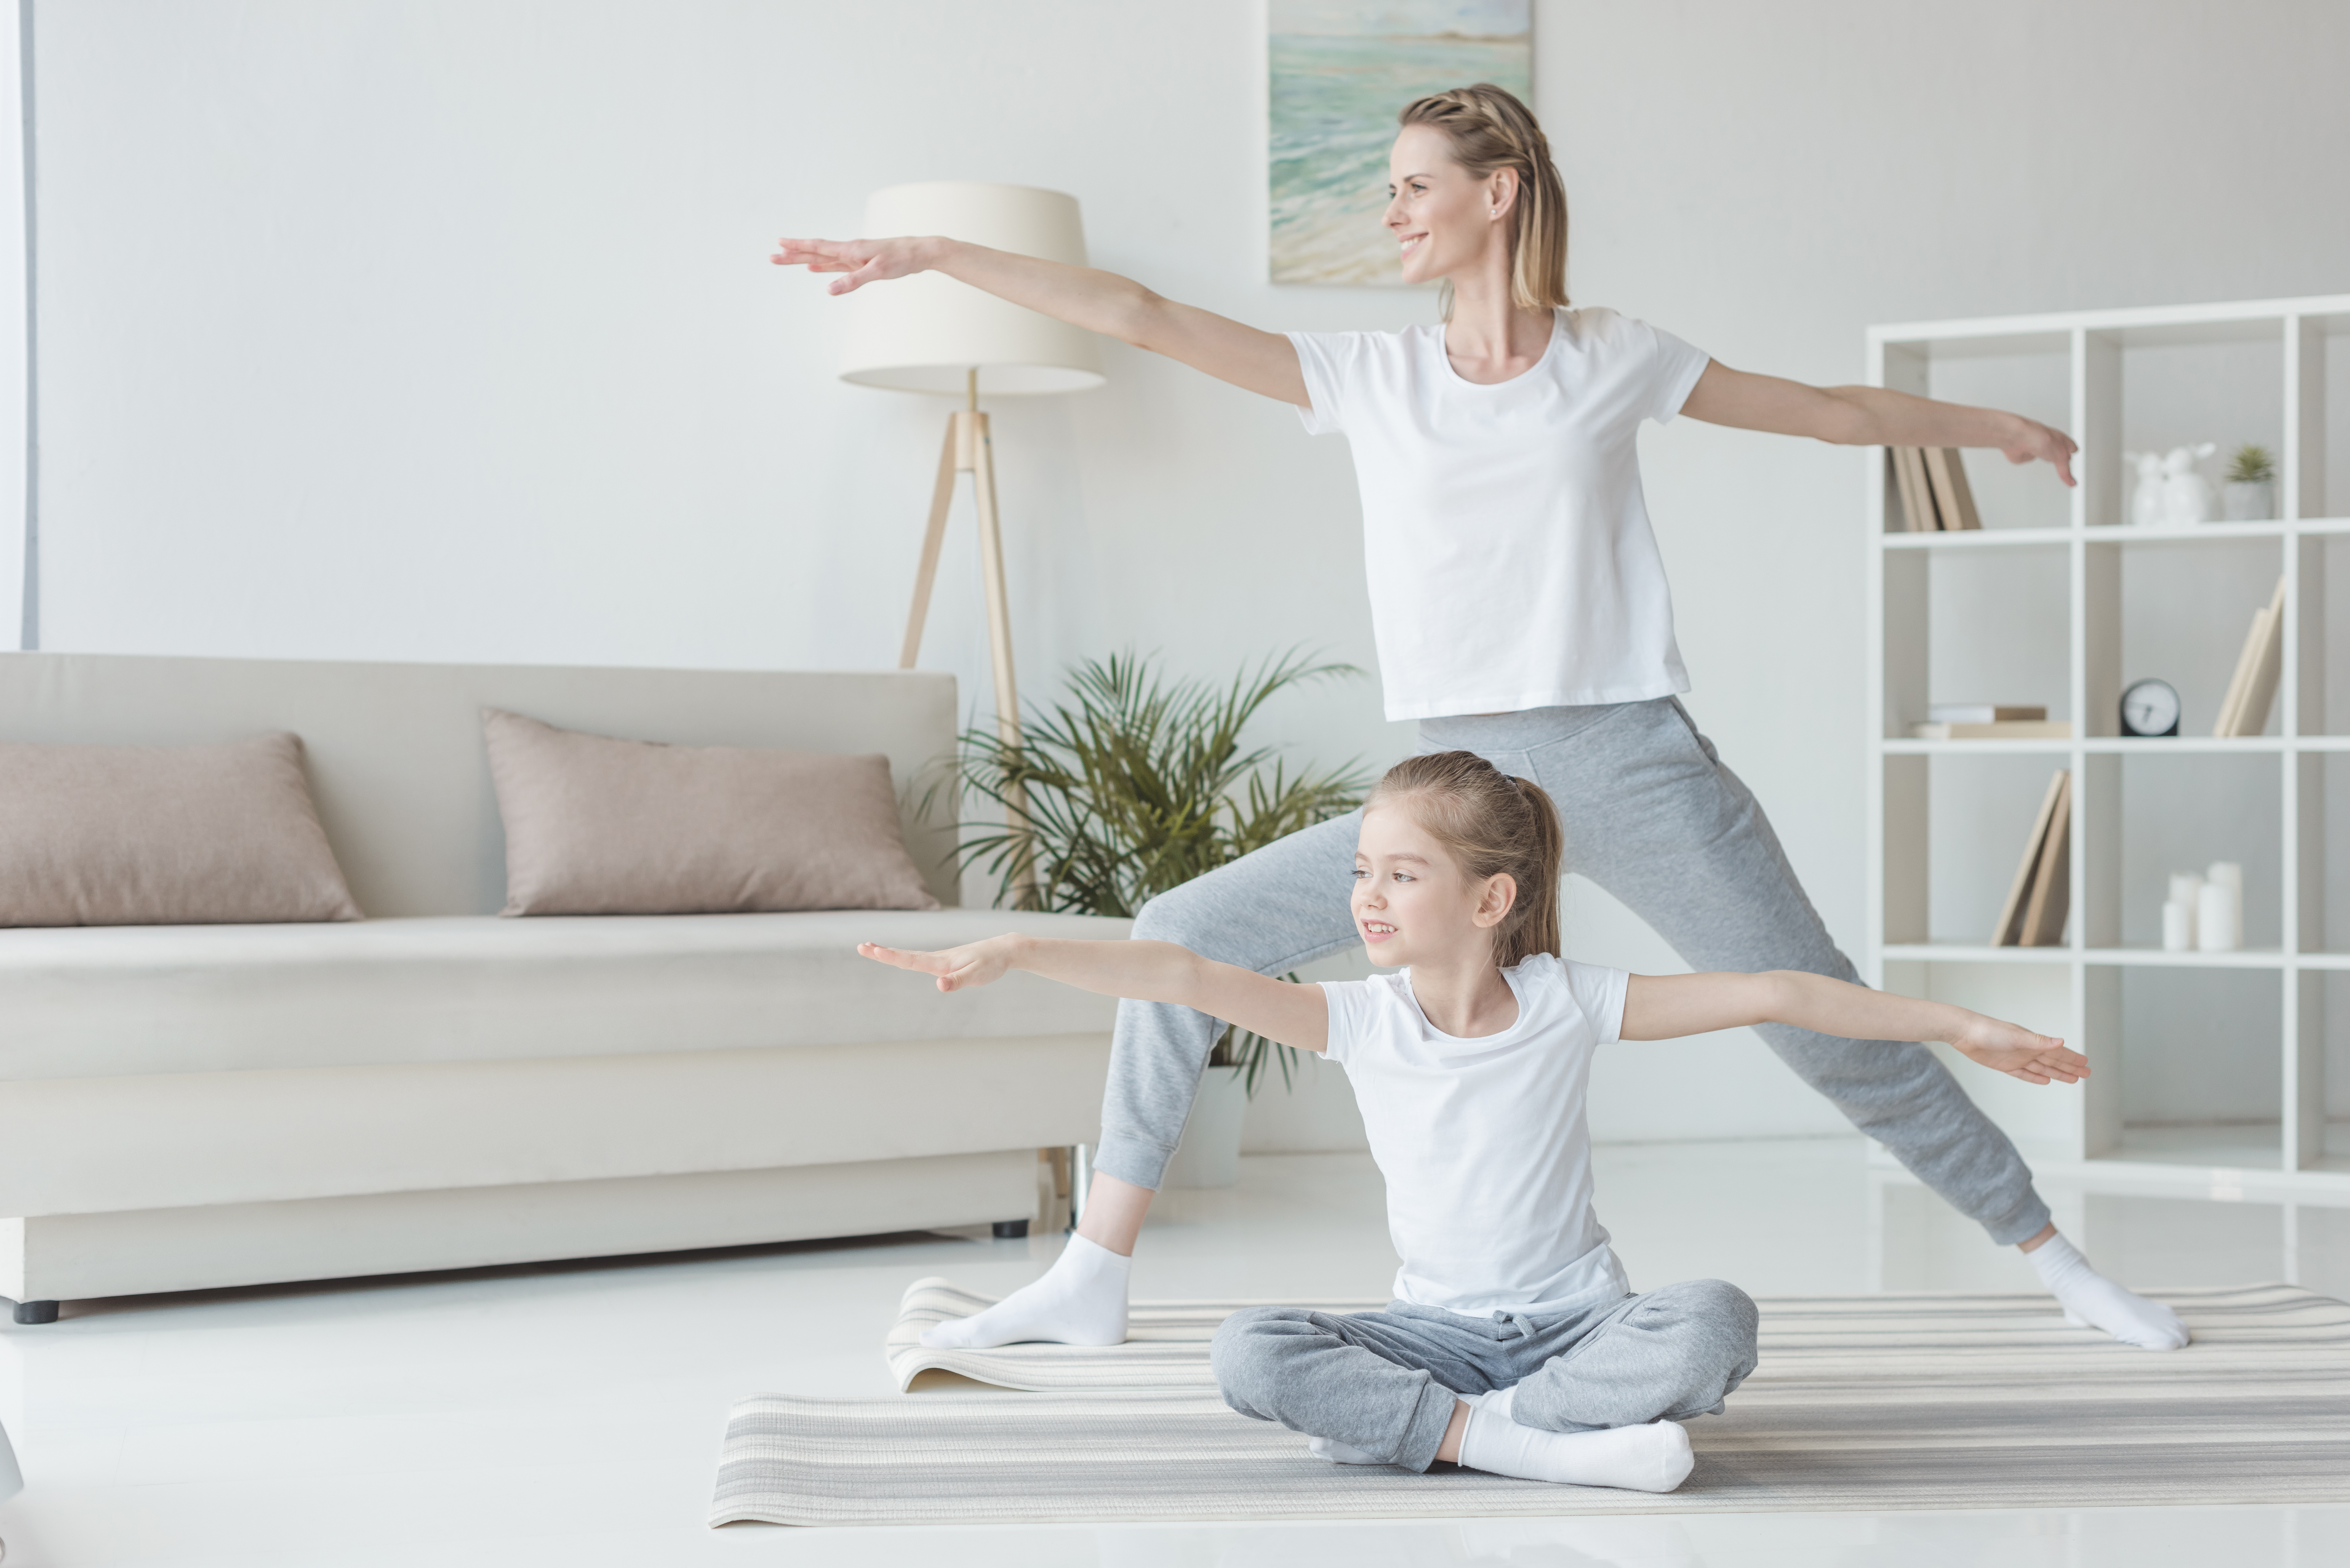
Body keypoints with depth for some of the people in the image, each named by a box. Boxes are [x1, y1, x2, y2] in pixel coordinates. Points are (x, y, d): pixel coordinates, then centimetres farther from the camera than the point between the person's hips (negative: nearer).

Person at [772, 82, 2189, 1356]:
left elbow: (1832, 412, 18)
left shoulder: (1617, 361, 4)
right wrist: (935, 255, 0)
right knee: (1181, 938, -5)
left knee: (1836, 1036, 0)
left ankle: (2053, 1257, 19)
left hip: (1634, 763, -2)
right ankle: (1094, 1278, 3)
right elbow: (1144, 317, 3)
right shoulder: (1370, 378, 6)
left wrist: (1995, 426, 26)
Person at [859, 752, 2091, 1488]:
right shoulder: (1361, 1021, -5)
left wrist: (1958, 1025, -3)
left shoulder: (1569, 1004, -6)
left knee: (1713, 1322, -33)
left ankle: (1436, 1427, -25)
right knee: (1249, 1354, -27)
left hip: (1574, 1319, -1)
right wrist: (1015, 951, -32)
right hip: (1438, 1330, 1)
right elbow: (1186, 977, -19)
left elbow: (1773, 995, -4)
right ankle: (1541, 1444, -30)